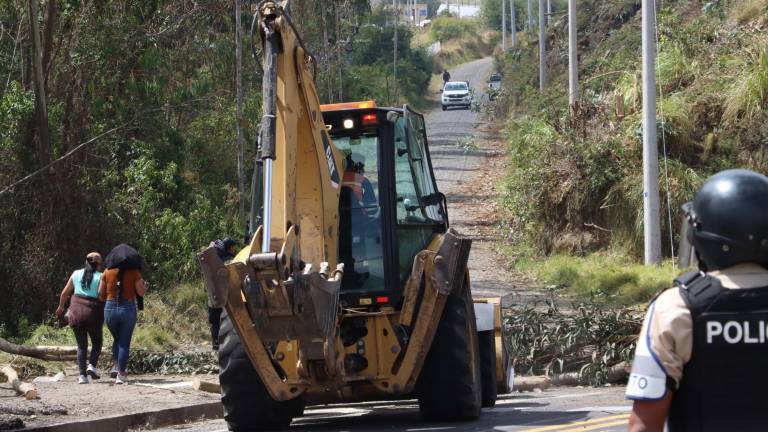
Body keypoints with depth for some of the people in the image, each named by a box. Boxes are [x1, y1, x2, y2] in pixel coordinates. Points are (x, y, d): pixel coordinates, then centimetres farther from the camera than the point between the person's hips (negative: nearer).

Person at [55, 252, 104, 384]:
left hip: (76, 312, 3)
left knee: (82, 346, 10)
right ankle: (92, 365, -5)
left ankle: (82, 375, 0)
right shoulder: (100, 277, -3)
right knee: (97, 342, 18)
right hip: (93, 314, -3)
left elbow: (64, 293, 15)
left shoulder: (77, 274, 7)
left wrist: (61, 307, 30)